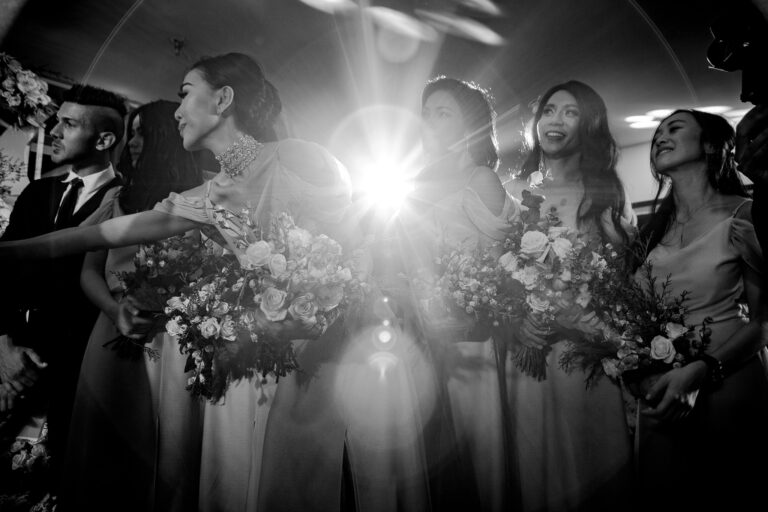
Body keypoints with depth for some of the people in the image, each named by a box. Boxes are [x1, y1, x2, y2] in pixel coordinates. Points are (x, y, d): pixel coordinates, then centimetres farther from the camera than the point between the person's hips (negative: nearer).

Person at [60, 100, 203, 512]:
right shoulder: (116, 199, 10)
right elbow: (90, 270, 8)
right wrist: (116, 309, -9)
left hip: (176, 346, -3)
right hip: (116, 340, 3)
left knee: (169, 457, 7)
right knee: (105, 456, 13)